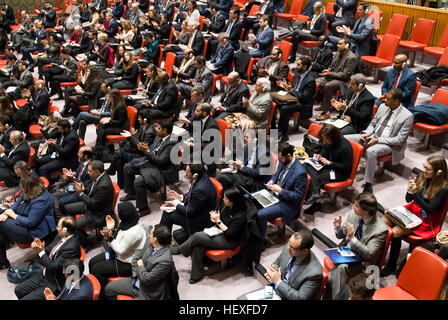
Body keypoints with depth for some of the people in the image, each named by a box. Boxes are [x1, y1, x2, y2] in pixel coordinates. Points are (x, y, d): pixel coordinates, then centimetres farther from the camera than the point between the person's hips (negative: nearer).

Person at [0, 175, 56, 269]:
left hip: (34, 233, -9)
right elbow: (16, 204, 15)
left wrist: (13, 215, -13)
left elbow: (30, 222, -24)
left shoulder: (41, 201, -24)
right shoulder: (27, 193, 5)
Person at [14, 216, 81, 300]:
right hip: (46, 276, 9)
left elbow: (54, 267, -25)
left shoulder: (71, 247, -30)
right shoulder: (60, 236, -1)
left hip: (56, 285, -9)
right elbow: (48, 251, 11)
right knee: (18, 290, 15)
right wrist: (40, 248, -11)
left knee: (25, 299, -10)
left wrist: (41, 252, -19)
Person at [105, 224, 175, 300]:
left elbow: (146, 279, -26)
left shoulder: (165, 260, -31)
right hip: (136, 282, 8)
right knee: (109, 287, 11)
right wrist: (136, 275, -3)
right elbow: (136, 260, 10)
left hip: (149, 294, -8)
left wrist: (141, 266, -10)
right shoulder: (149, 244, -6)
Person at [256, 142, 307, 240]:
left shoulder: (300, 172, -27)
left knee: (260, 214, -22)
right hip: (274, 195, 8)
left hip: (287, 204, -8)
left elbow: (299, 196, -21)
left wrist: (280, 191, -27)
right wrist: (272, 181, -3)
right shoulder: (283, 162, -3)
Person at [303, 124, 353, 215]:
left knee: (316, 178, -24)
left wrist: (329, 163, -21)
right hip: (328, 166, 8)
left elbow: (346, 168, -20)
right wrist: (319, 156, -4)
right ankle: (315, 194, -28)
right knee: (307, 165, -17)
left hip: (340, 173, -8)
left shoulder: (345, 147, -24)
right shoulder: (328, 142, -2)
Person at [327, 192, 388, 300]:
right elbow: (341, 235, 10)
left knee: (340, 268, -32)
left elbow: (369, 254, -19)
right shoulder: (353, 214, -4)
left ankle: (337, 297, -18)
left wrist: (352, 238, -31)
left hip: (360, 261, -5)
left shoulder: (380, 230, -19)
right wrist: (338, 227, -15)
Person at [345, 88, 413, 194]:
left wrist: (378, 140, -20)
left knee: (371, 151, -40)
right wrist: (366, 133, -5)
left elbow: (399, 140, -14)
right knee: (344, 139, -10)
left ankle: (368, 185, -29)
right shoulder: (383, 107, 6)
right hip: (373, 137, 7)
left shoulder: (407, 116, -13)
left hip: (388, 144, -6)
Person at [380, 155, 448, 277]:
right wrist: (410, 191, -18)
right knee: (383, 221, -17)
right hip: (413, 210, 6)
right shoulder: (421, 177, -1)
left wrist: (415, 193, -29)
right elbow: (408, 200, 5)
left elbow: (429, 209, -20)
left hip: (426, 220, -6)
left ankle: (391, 266, -10)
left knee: (395, 232, -26)